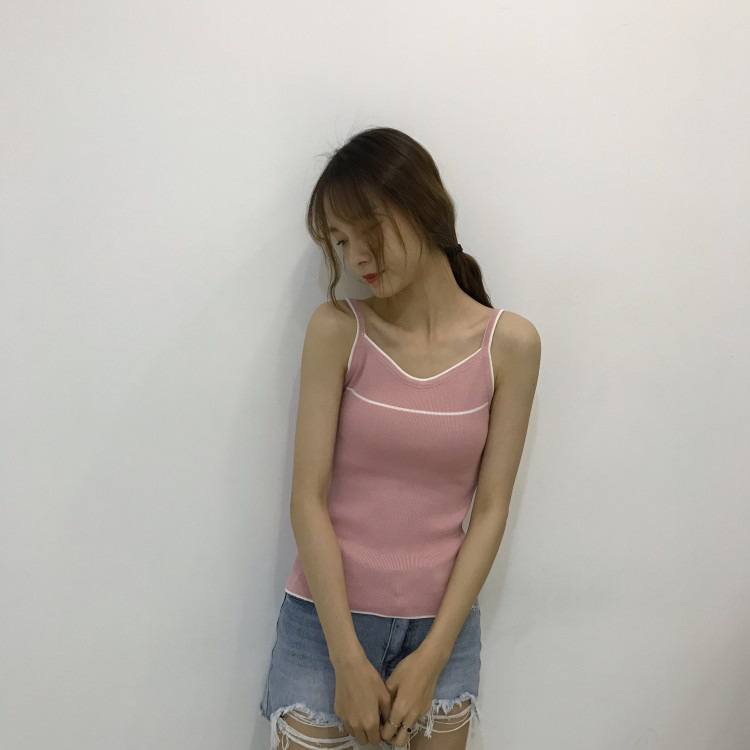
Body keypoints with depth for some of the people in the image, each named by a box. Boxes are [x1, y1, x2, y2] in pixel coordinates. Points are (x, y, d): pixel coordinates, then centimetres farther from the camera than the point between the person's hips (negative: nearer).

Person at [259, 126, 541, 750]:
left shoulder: (510, 344, -7)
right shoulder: (337, 331, -9)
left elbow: (490, 508, -5)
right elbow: (308, 499, -10)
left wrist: (433, 656, -7)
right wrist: (350, 661, -12)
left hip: (441, 621, 1)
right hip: (327, 617, -1)